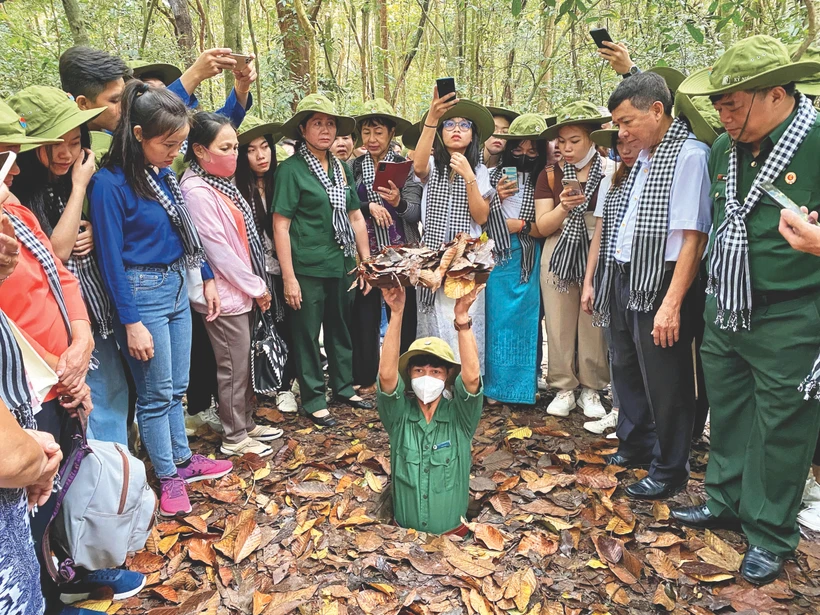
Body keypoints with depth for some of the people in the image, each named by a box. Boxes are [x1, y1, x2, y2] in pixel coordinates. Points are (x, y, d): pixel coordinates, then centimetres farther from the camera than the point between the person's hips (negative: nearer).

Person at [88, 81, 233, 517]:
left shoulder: (164, 174, 2)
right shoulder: (109, 183, -18)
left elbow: (187, 231, 13)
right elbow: (111, 258, -16)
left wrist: (207, 278, 14)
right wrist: (131, 323, -16)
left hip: (177, 286, 7)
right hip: (142, 292, -7)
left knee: (176, 387, 18)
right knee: (156, 393, 8)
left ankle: (182, 459, 34)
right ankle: (168, 477, 25)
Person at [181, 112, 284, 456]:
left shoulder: (220, 182, 9)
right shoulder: (196, 191, -18)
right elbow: (218, 250, -19)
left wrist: (257, 285, 9)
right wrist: (257, 288, -12)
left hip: (243, 291, 9)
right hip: (225, 295, -9)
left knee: (244, 362, 18)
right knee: (233, 367, 4)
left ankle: (246, 424, 33)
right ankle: (235, 437, 20)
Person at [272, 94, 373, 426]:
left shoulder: (341, 168, 10)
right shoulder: (291, 169, -9)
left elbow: (355, 216, 14)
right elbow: (280, 225, -12)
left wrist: (367, 261, 10)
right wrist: (289, 277, -16)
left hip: (342, 264, 6)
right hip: (308, 268, -6)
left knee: (341, 329, 17)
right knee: (307, 333, 6)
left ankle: (344, 387, 34)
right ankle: (313, 399, 21)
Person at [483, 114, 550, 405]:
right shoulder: (495, 174, 7)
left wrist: (520, 225, -8)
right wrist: (496, 197, -9)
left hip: (528, 259, -1)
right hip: (497, 256, 1)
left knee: (525, 318, 2)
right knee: (497, 318, 4)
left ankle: (524, 384, 15)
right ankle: (496, 383, 15)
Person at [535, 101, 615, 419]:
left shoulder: (611, 172, 2)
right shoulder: (550, 175, 7)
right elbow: (543, 226, 2)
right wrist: (564, 207, -13)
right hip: (560, 254, 2)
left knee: (594, 322, 1)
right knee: (559, 322, 3)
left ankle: (591, 389, 16)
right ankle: (564, 387, 17)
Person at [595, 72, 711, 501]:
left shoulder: (688, 155, -14)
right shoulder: (643, 159, 14)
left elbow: (693, 236, -20)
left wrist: (672, 304, -24)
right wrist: (599, 282, 10)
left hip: (659, 284, -9)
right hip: (624, 280, 9)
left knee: (663, 381, 4)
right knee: (626, 370, 20)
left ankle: (669, 470, 24)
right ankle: (635, 447, 40)